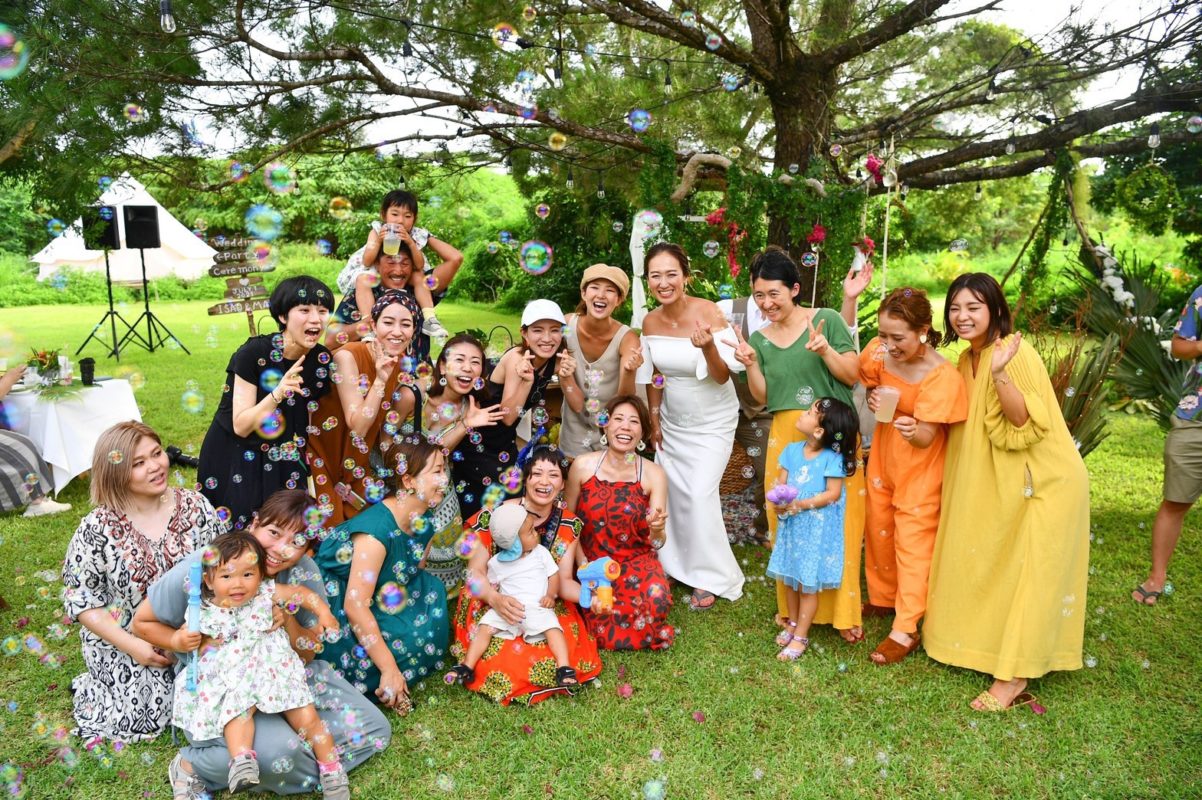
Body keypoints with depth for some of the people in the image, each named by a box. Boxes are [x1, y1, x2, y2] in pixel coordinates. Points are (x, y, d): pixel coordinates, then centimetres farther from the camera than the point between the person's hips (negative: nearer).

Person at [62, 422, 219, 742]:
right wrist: (131, 646, -16)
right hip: (123, 640, -2)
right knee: (147, 717, -9)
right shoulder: (97, 530, -15)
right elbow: (80, 599, -9)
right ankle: (90, 688, 22)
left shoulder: (195, 506, -8)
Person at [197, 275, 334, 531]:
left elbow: (309, 421, 3)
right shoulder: (254, 353, -23)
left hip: (283, 463, 4)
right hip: (234, 460, -3)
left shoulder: (322, 361, -10)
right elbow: (241, 426, -22)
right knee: (235, 533, 8)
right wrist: (279, 392, -37)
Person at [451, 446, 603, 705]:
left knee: (566, 653, -25)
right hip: (491, 608, -2)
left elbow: (564, 581, -2)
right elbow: (476, 572, -11)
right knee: (505, 663, -28)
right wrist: (496, 599, -32)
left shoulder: (569, 525, -2)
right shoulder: (494, 516, -13)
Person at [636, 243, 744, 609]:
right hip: (673, 420, 5)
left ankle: (710, 577, 11)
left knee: (700, 493, -8)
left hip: (712, 421, -4)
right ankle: (676, 561, 30)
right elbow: (655, 375, 6)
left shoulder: (708, 312, -22)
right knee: (673, 491, 8)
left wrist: (708, 347, -39)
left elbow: (722, 377, -21)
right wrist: (654, 418, 7)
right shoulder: (650, 321, -8)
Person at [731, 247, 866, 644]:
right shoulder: (760, 338, 8)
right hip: (786, 438, 3)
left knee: (837, 521, 0)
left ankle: (841, 611, 14)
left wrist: (825, 349, -18)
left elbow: (852, 375, -2)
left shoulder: (827, 320, -1)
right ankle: (793, 606, 21)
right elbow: (763, 397, 8)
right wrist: (751, 364, -7)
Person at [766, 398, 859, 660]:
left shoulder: (832, 458, -15)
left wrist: (800, 504, -24)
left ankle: (800, 637, 18)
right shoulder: (792, 450, 1)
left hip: (817, 529, -5)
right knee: (790, 577, 16)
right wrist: (778, 500, -19)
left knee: (809, 583, 4)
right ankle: (793, 623, 38)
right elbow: (780, 482, 2)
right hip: (792, 524, 5)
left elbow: (833, 494, -18)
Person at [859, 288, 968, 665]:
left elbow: (925, 438, -25)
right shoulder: (880, 352, -13)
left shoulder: (942, 377, -26)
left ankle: (905, 630, 9)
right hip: (883, 460, 6)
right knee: (879, 532, 19)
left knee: (912, 544, 1)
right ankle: (883, 598, 40)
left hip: (919, 469, -6)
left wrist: (911, 429, -47)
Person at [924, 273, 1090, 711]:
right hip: (997, 485, 9)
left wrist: (1000, 374, -37)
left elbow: (1026, 423, -26)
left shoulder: (1016, 353, -19)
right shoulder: (967, 359, 6)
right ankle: (990, 646, 32)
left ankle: (1014, 677, 5)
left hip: (1043, 482, -9)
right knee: (991, 569, 16)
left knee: (1030, 575, -3)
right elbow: (968, 426, 16)